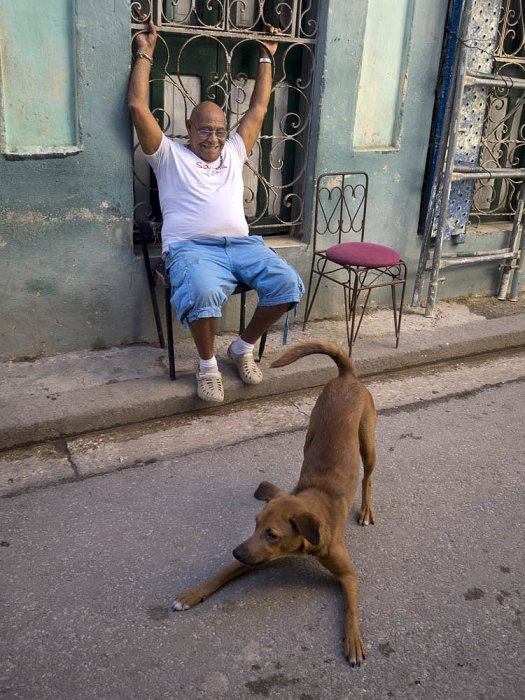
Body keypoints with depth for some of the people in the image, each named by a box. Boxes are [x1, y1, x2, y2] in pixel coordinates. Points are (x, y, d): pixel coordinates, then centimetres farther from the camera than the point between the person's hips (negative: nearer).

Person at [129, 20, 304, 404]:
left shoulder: (234, 153, 27)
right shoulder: (170, 155, 16)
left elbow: (258, 108, 31)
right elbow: (138, 106, 9)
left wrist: (267, 58, 36)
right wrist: (145, 53, 15)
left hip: (242, 244, 5)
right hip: (192, 247, -4)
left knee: (288, 283, -21)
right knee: (204, 293, -38)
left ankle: (243, 348, 1)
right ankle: (208, 365, -12)